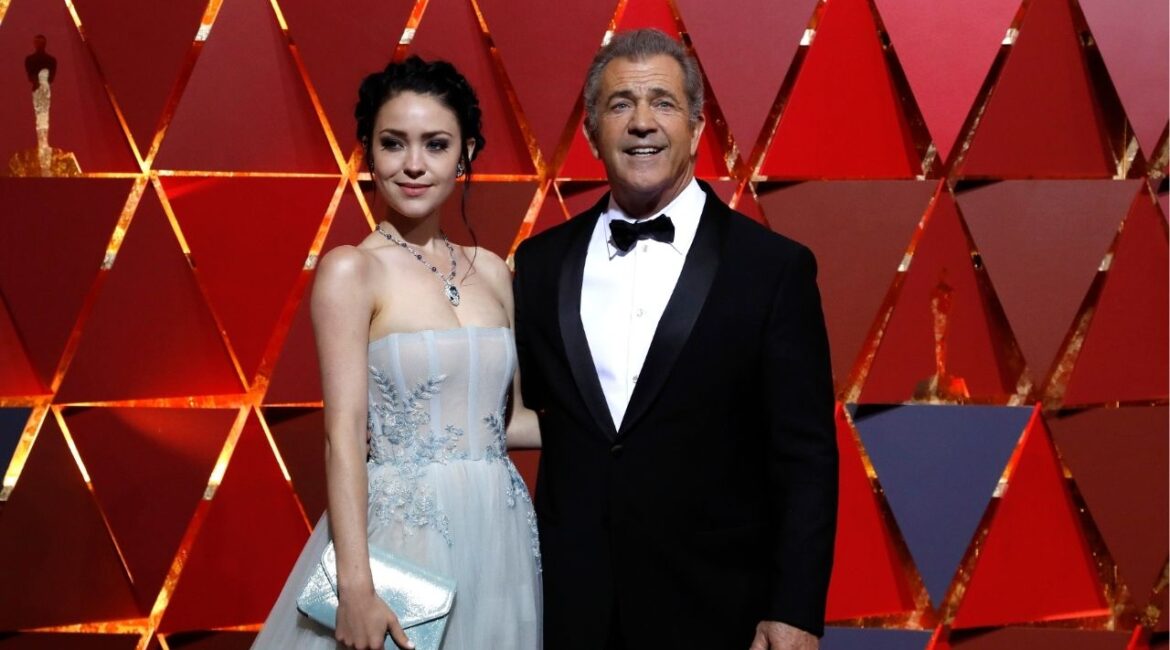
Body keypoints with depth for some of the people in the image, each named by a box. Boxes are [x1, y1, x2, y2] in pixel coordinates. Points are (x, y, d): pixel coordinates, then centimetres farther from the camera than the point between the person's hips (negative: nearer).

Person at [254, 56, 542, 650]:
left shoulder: (491, 271, 8)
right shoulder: (350, 270, -7)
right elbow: (344, 435, -13)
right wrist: (355, 586, -19)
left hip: (499, 532, 5)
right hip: (400, 534, -5)